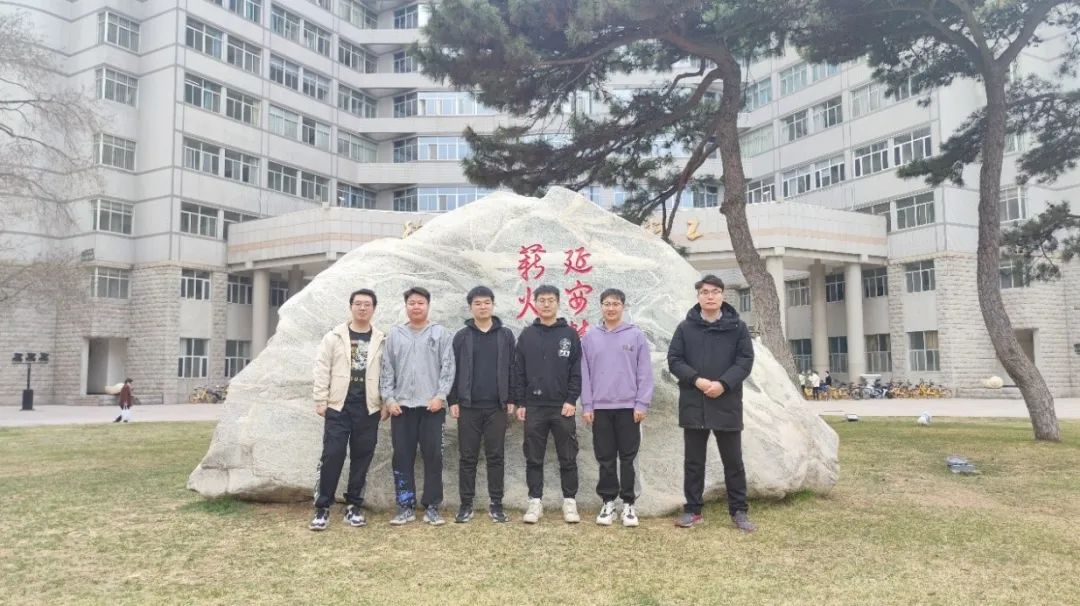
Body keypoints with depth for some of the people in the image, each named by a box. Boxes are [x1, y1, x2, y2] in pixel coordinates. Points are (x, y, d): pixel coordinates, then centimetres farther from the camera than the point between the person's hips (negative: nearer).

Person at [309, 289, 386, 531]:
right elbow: (322, 370, 1)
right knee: (332, 456, -4)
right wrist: (320, 400, -5)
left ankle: (353, 506, 17)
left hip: (368, 408, 2)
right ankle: (322, 507, 6)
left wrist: (385, 404, 2)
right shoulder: (334, 337, 4)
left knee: (362, 457, 6)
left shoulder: (381, 341, 7)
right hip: (338, 406, -1)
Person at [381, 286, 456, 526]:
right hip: (401, 406, 2)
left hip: (431, 406, -2)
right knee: (402, 458, 4)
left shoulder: (441, 334, 4)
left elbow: (447, 367, -2)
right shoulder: (395, 335, 11)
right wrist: (388, 398, -1)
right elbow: (387, 370, 9)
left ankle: (431, 506, 10)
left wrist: (440, 396, -11)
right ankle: (406, 506, 12)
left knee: (433, 457, 1)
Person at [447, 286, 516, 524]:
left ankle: (496, 504, 13)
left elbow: (512, 369, 6)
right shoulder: (462, 336, 4)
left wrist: (511, 399, 1)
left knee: (495, 456, 5)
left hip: (497, 406, 0)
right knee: (468, 457, 6)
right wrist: (453, 401, -3)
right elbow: (452, 370, 3)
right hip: (468, 406, 0)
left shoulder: (506, 335, 5)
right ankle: (466, 504, 14)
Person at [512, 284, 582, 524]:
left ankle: (569, 501, 16)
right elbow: (518, 371, 5)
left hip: (563, 407, -1)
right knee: (534, 458, 7)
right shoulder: (527, 335, 6)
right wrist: (520, 403, 0)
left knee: (568, 458, 5)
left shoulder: (570, 334, 3)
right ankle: (535, 501, 16)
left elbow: (577, 371, 0)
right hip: (533, 407, 1)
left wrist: (571, 400, -8)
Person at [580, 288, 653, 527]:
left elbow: (645, 373, -1)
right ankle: (608, 502, 17)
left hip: (629, 407, -1)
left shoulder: (636, 336, 1)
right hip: (600, 408, 2)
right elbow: (585, 374, 5)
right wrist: (586, 406, 0)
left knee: (628, 458, 4)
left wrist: (642, 404, -7)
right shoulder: (590, 337, 5)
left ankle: (628, 504, 13)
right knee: (605, 459, 8)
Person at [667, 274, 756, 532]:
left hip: (727, 404, 0)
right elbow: (674, 360, 1)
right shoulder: (685, 327, 5)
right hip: (693, 405, 1)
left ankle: (739, 511, 19)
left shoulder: (737, 327, 3)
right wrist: (696, 380, -15)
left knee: (733, 461, 8)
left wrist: (723, 384, -16)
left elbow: (745, 360, -2)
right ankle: (693, 510, 19)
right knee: (693, 461, 9)